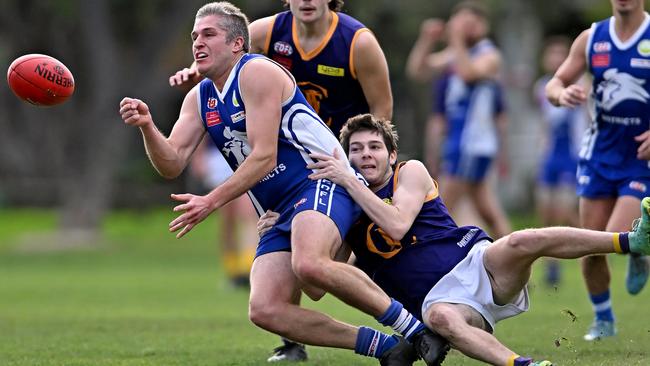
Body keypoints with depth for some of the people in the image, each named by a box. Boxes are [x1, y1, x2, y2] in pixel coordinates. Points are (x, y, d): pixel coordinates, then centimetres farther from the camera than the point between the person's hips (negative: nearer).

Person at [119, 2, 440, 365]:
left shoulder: (257, 72, -8)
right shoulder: (199, 98, 16)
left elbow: (264, 157, -15)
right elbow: (172, 164, 7)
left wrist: (212, 201, -19)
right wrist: (147, 126, -12)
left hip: (322, 178, -8)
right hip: (279, 212, 8)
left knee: (309, 264, -38)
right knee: (264, 310, -12)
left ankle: (414, 329, -24)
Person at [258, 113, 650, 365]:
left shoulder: (411, 172, 6)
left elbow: (397, 224, -12)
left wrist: (350, 181, -13)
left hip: (477, 263, -1)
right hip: (441, 297, 1)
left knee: (520, 243, -34)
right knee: (440, 317, -39)